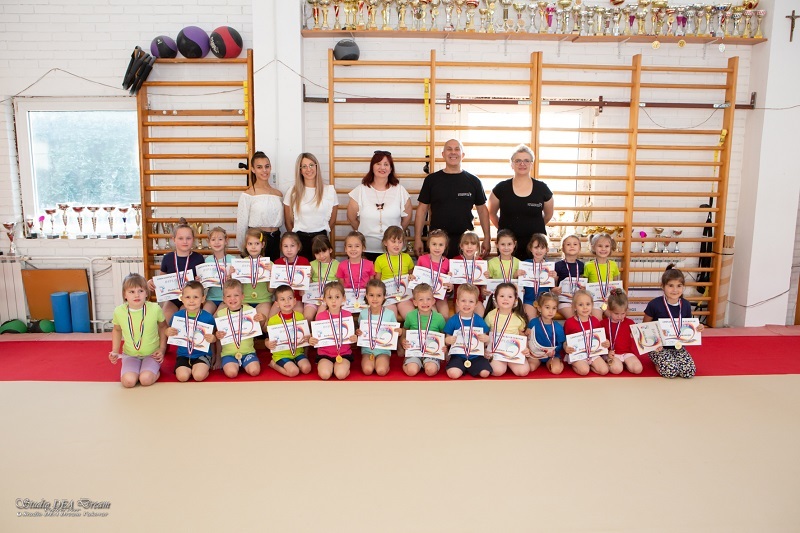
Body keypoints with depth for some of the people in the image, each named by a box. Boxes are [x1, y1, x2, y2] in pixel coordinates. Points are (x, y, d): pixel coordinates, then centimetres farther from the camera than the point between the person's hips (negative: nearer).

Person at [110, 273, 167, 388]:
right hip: (130, 355, 2)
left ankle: (156, 371, 8)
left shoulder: (155, 309, -16)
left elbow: (163, 327, 4)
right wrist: (115, 351, 3)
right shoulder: (119, 311, -10)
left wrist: (162, 349, -1)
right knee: (128, 381, -23)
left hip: (152, 354, -2)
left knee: (146, 379, -26)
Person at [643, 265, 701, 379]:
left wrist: (697, 328, -8)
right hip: (659, 347, -4)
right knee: (671, 371, -27)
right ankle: (658, 363, 6)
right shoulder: (654, 304, -14)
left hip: (678, 347, 5)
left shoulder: (686, 305, 0)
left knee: (690, 372, -17)